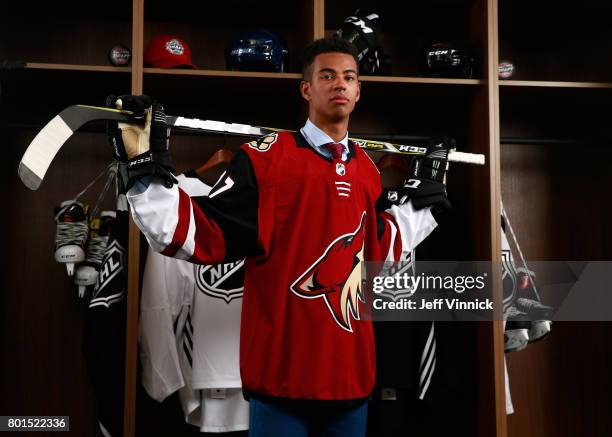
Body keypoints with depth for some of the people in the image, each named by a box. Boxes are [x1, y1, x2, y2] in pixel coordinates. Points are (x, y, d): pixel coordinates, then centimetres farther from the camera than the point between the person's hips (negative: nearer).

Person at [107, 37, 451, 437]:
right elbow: (201, 236, -10)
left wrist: (425, 193, 26)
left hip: (351, 373, 6)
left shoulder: (367, 169, 12)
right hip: (283, 374, -6)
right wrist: (146, 170, -19)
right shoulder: (267, 158, -7)